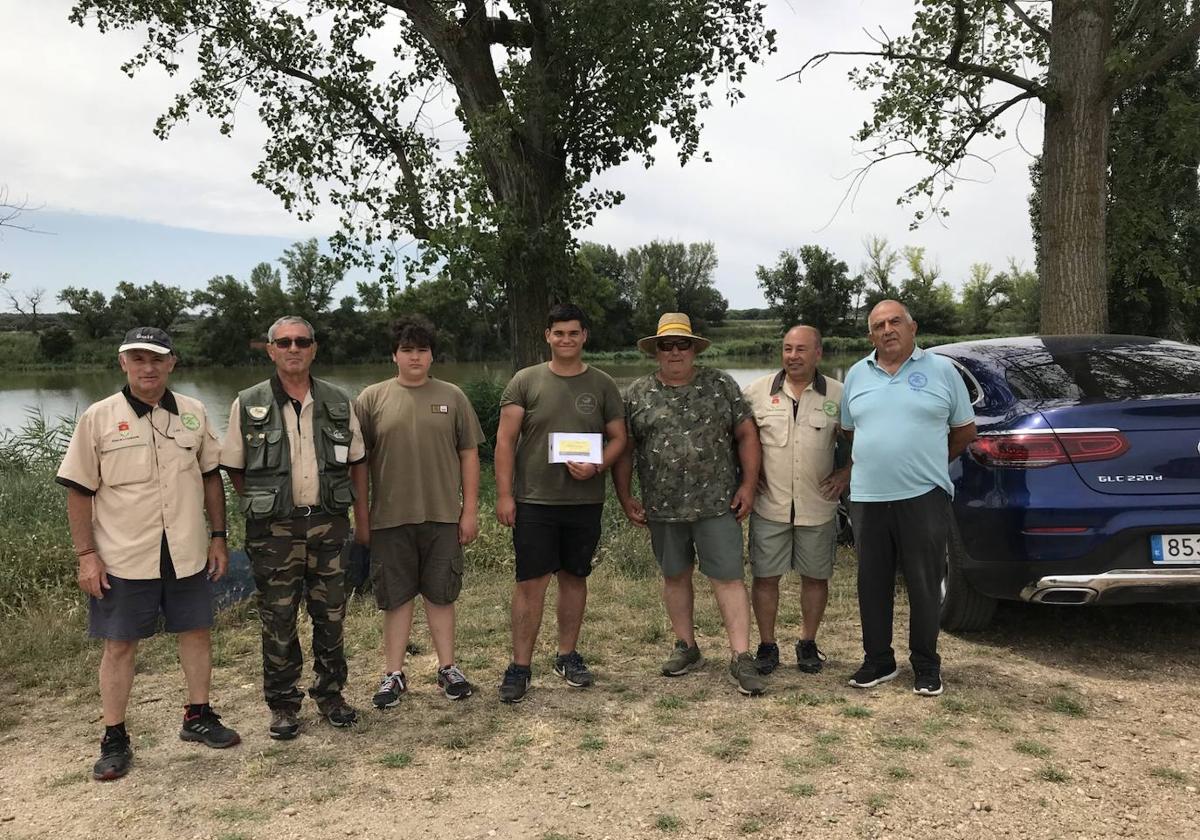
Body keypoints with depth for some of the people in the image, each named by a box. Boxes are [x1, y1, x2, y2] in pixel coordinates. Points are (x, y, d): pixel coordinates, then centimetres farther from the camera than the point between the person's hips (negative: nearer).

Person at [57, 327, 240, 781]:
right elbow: (79, 492, -3)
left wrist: (218, 536, 7)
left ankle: (198, 716, 28)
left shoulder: (193, 413, 4)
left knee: (196, 632, 11)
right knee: (119, 645, 6)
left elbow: (211, 477, 10)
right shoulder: (98, 418, -5)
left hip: (187, 552, 3)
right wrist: (86, 555, -7)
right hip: (124, 557, -3)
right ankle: (114, 739, 19)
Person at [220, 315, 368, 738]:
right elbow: (233, 469, 5)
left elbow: (357, 462, 11)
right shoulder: (249, 404, -2)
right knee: (278, 620, 6)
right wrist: (263, 504, 2)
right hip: (275, 530, -2)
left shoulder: (338, 401, 5)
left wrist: (363, 516, 8)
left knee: (331, 615, 11)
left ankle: (330, 694, 28)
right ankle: (283, 705, 21)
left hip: (329, 524, 2)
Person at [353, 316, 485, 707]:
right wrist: (361, 518, 2)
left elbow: (468, 454, 5)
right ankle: (394, 674, 21)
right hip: (390, 517, 0)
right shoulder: (372, 398, 2)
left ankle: (447, 667, 23)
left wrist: (470, 510, 1)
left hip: (443, 515, 1)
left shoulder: (452, 397, 4)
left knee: (440, 594, 10)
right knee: (397, 597, 9)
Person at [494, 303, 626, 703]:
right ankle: (520, 666, 8)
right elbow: (505, 439, -2)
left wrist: (597, 465, -13)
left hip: (585, 501, 2)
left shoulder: (602, 385, 5)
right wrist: (504, 494, -8)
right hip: (533, 500, -2)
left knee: (574, 577, 13)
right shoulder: (525, 381, 0)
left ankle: (568, 655, 27)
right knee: (531, 582, -2)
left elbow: (618, 437, 7)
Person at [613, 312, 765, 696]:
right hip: (662, 507, 2)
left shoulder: (721, 385, 2)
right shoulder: (637, 394, 4)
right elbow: (624, 450, 8)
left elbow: (746, 434, 2)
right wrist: (625, 499, 4)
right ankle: (685, 646, 29)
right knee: (674, 576, 13)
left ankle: (741, 658, 1)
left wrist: (748, 484, -5)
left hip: (717, 503, -2)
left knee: (727, 577, -3)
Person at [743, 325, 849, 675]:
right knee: (765, 577, 4)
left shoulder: (838, 394, 0)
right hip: (769, 505, 0)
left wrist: (847, 473, 0)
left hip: (818, 507, 0)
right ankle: (767, 645, 20)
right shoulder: (758, 391, 1)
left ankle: (808, 643, 28)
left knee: (816, 577, 10)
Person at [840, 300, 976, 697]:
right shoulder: (857, 375, 9)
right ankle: (878, 660, 24)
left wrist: (930, 464, 12)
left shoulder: (942, 370, 1)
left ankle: (926, 664, 19)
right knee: (873, 585, 10)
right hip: (867, 497, 3)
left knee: (924, 585, 5)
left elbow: (964, 430, 9)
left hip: (923, 497, -3)